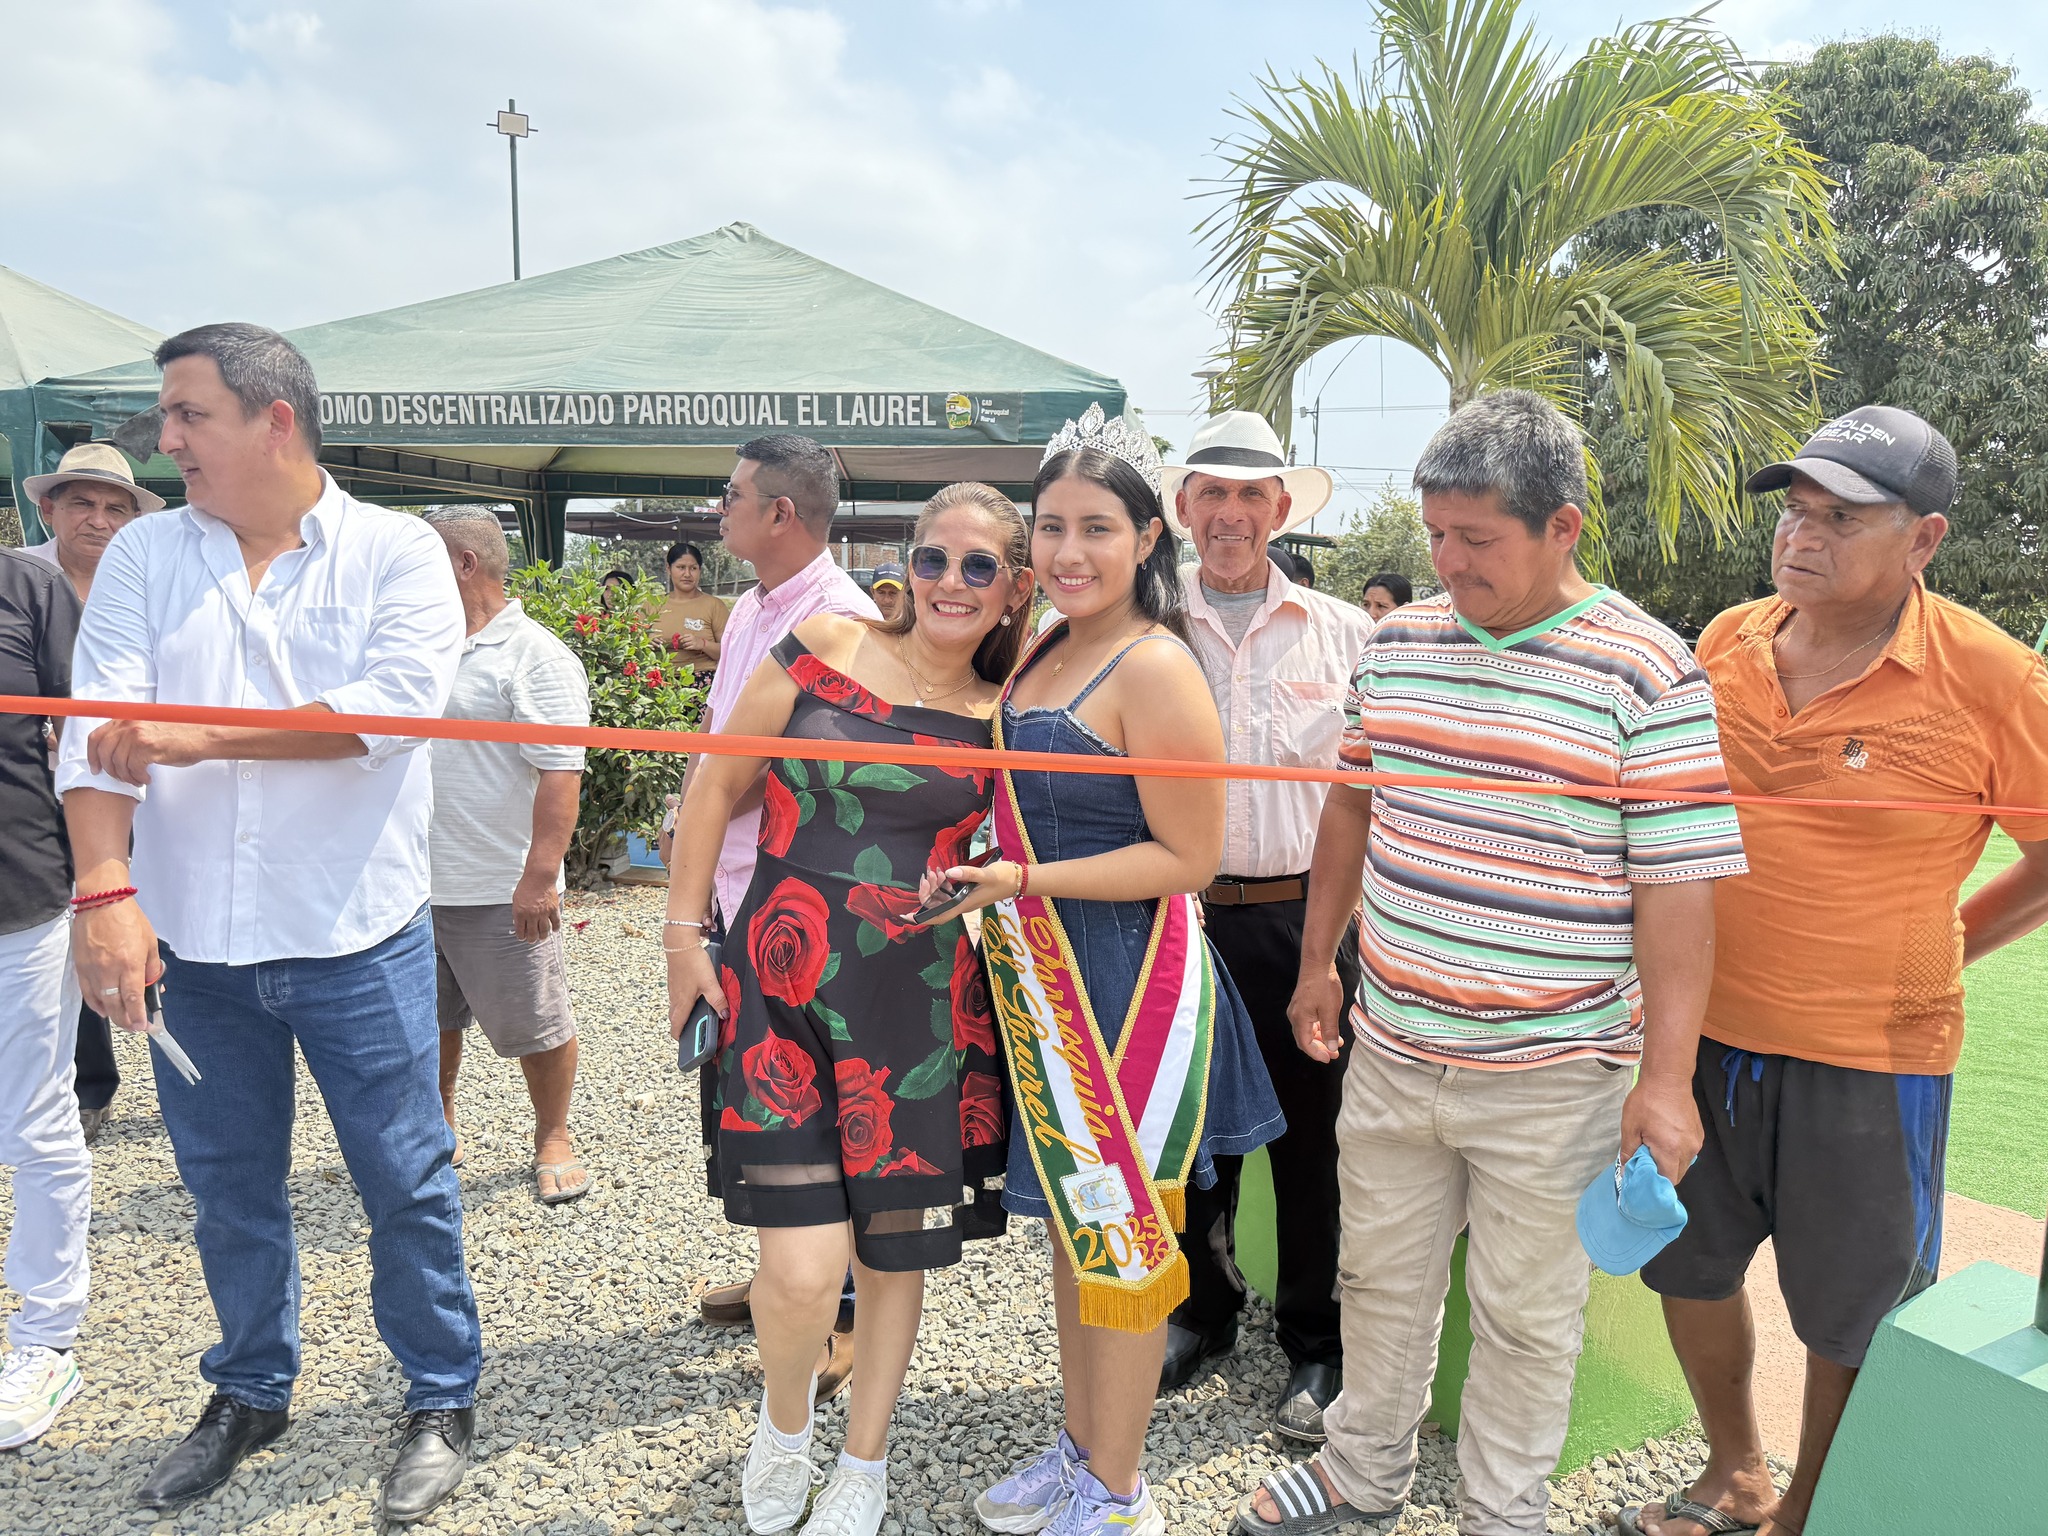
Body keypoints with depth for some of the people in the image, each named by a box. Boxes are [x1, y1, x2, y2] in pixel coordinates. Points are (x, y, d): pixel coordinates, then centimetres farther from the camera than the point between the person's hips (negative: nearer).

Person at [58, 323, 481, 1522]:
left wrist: (197, 735, -18)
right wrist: (106, 891, -18)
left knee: (406, 1177, 6)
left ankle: (443, 1401, 25)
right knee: (228, 1185, 17)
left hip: (355, 934, -3)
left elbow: (396, 702, -20)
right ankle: (251, 1394, 38)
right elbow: (100, 728, -5)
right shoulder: (145, 555, 5)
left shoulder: (396, 553, -4)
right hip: (191, 939, 4)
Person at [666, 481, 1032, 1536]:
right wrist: (685, 933, 3)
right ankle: (784, 1420, 26)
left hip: (922, 1005, 2)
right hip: (783, 984, -2)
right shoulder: (823, 650, -1)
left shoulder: (1003, 719, 3)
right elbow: (717, 783, 4)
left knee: (895, 1251, 11)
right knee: (803, 1267, -9)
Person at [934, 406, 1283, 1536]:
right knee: (1071, 1224, 20)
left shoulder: (1155, 668, -17)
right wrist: (1007, 890, 7)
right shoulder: (1046, 650, 9)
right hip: (1050, 977, 9)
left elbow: (1187, 858, -17)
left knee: (1120, 1235, 6)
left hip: (1129, 979, -9)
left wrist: (1027, 879, -21)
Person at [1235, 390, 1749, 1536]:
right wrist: (1319, 962, 15)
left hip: (1551, 1079, -4)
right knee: (1381, 1278, 20)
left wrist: (1666, 1075, -16)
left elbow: (1679, 880, -13)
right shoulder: (1399, 641, 3)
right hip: (1390, 1049, 5)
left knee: (1528, 1316, 13)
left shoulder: (1647, 672, -13)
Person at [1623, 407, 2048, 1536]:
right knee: (1690, 1263, 19)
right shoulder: (1726, 644, 0)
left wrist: (1932, 954, -2)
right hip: (1705, 1028, 5)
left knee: (1850, 1314, 13)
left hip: (1868, 1055, -4)